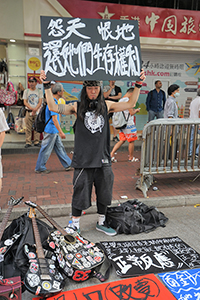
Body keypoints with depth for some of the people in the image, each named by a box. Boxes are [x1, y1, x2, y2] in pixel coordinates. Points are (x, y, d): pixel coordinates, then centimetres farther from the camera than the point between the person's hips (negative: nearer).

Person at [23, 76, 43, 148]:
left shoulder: (39, 91, 8)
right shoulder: (26, 91, 10)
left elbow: (40, 102, -1)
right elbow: (25, 102, 3)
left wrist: (35, 110, -14)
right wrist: (32, 109, -12)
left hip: (37, 112, 0)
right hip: (29, 112, 0)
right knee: (28, 128, -1)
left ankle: (36, 142, 6)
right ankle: (28, 142, 3)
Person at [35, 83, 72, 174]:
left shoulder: (54, 101, 11)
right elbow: (54, 119, -25)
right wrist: (61, 132, -24)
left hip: (54, 131, 10)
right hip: (51, 130, -10)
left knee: (60, 147, 15)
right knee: (46, 150, 1)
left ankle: (68, 164, 24)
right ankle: (40, 168, 14)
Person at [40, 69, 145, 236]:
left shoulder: (106, 105, 8)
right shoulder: (77, 107, 1)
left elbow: (130, 104, 10)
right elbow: (53, 107, -6)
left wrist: (138, 85, 4)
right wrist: (47, 86, -13)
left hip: (103, 159, 3)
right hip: (83, 159, -3)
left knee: (104, 192, 15)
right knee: (80, 193, 5)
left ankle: (101, 222, 36)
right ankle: (75, 224, 26)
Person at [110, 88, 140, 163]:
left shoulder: (121, 100, 14)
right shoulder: (128, 100, -15)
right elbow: (131, 113, -16)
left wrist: (133, 110, 21)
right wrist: (136, 110, 3)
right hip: (128, 124, -9)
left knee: (122, 140, 11)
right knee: (131, 141, 5)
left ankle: (111, 153, 1)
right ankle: (131, 157, 16)